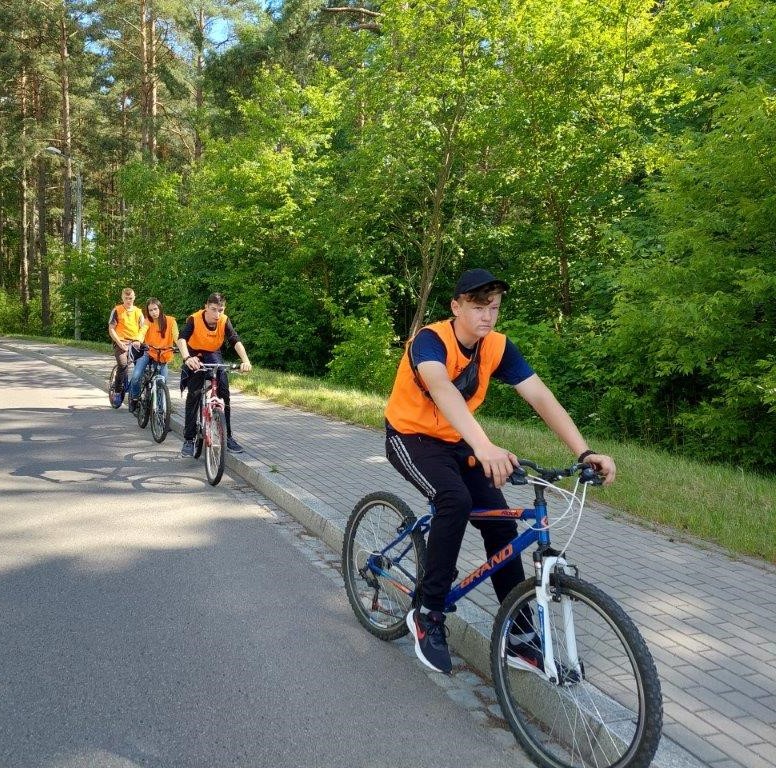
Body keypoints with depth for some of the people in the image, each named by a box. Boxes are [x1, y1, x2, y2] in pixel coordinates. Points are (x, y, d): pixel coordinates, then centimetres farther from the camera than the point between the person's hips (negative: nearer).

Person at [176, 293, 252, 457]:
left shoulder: (224, 321, -20)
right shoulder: (194, 319, -27)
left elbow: (236, 341, -32)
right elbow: (182, 339, -41)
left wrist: (245, 360, -51)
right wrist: (187, 358, -61)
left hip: (214, 355, 2)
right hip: (195, 356, -2)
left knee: (224, 394, -10)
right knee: (193, 395, -12)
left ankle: (227, 437, -1)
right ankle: (188, 439, -4)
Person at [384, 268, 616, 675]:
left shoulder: (498, 347, -11)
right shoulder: (430, 340, -27)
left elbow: (542, 398, -17)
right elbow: (441, 389, -48)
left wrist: (584, 451, -31)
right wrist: (484, 447, -65)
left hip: (454, 442, 6)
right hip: (410, 437, -6)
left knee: (501, 522, -6)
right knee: (456, 500, -32)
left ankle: (520, 637, 6)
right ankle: (427, 615, -16)